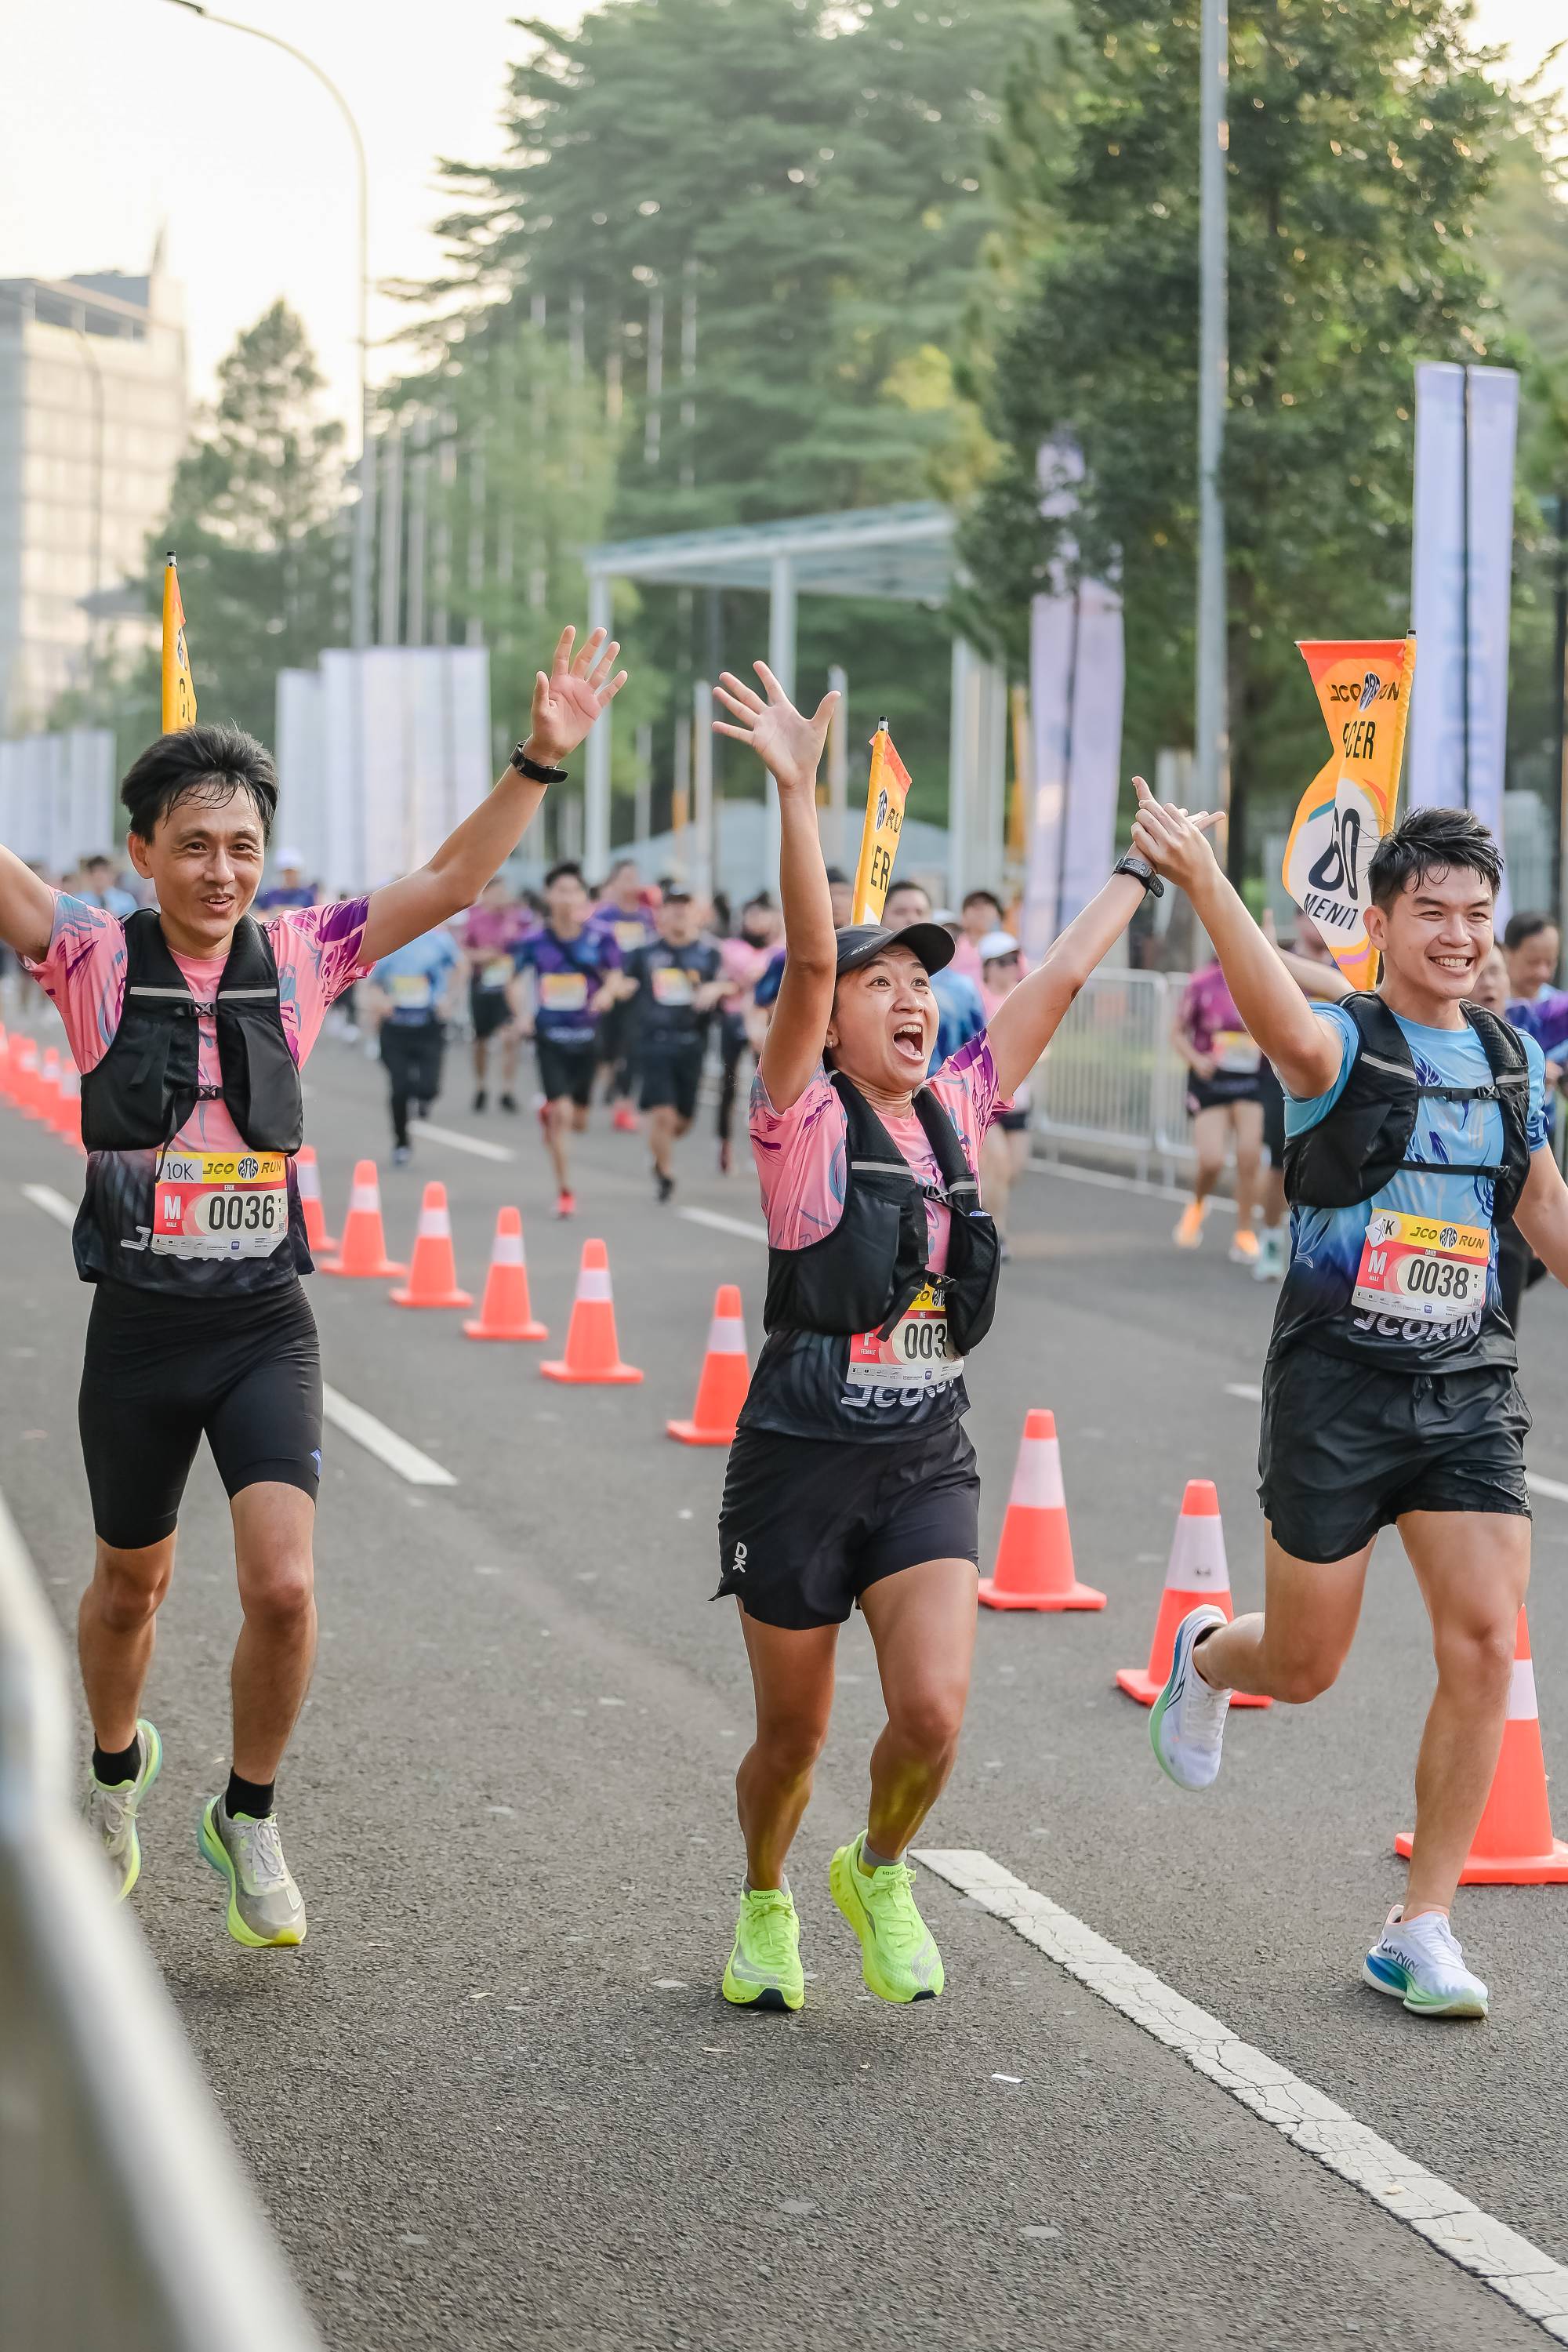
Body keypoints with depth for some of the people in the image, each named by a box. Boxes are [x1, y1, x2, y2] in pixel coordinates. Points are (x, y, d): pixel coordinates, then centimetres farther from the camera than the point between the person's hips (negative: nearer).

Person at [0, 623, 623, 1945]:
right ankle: (117, 1766, 48)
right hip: (139, 1327, -1)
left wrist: (541, 761, -14)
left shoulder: (301, 958, 0)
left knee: (283, 1586, -14)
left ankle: (250, 1814, 10)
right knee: (132, 1585, 18)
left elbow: (450, 880, -2)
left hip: (266, 1328, 1)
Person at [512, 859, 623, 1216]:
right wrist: (523, 1014, -11)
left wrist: (606, 993, -18)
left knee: (578, 1120, 11)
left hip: (586, 1036, 2)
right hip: (550, 1037, -2)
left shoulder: (599, 939, -7)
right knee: (562, 1113, -12)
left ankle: (549, 1116, 48)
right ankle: (565, 1193, -1)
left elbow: (613, 975, 4)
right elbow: (514, 982, 5)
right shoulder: (534, 941, -8)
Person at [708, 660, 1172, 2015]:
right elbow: (807, 960, -22)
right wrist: (798, 793, -32)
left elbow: (1062, 979, 14)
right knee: (794, 1732, 10)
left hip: (928, 1461, 4)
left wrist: (1146, 869, 20)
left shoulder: (956, 1113, 7)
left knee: (934, 1714, -13)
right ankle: (765, 1905, 39)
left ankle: (880, 1870, 19)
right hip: (801, 1459, -4)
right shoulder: (802, 1122, -7)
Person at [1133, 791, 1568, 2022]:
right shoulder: (1345, 1042, -11)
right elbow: (1283, 1023, -36)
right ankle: (1206, 1658, 46)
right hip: (1340, 1381, -4)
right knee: (1304, 1666, 6)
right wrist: (1204, 881, -52)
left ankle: (1423, 1925, 4)